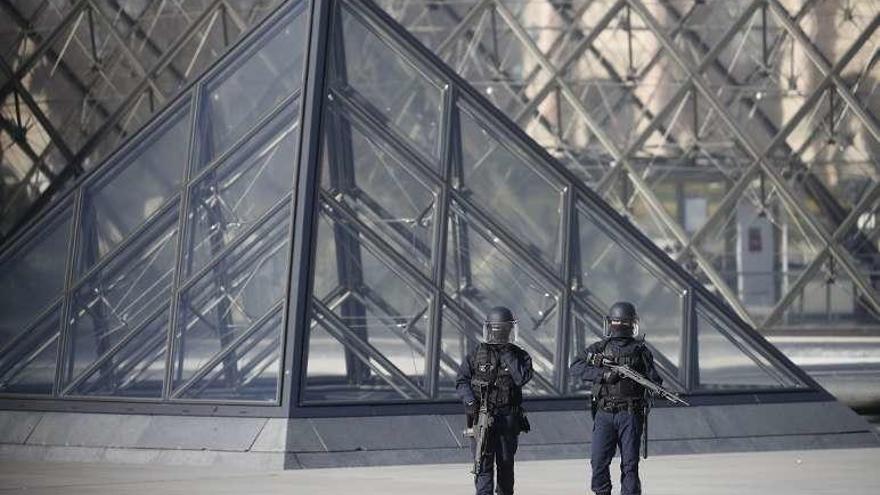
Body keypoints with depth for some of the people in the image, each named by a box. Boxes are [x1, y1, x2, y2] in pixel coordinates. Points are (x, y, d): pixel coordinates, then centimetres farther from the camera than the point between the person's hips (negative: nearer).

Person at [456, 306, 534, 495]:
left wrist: (508, 356, -13)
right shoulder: (476, 354, 5)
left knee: (506, 463, 10)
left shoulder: (519, 355, 4)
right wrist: (470, 401, -12)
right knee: (483, 462, -7)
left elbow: (522, 378, -13)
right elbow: (461, 381, 5)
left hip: (508, 417, 1)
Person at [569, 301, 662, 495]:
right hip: (604, 414, 1)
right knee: (599, 461, -5)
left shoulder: (640, 350, 8)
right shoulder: (599, 348, 9)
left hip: (630, 414, -1)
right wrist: (603, 375, -15)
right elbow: (575, 367, -3)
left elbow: (652, 376, 4)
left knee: (630, 464, -2)